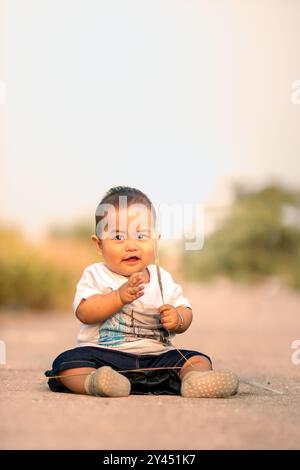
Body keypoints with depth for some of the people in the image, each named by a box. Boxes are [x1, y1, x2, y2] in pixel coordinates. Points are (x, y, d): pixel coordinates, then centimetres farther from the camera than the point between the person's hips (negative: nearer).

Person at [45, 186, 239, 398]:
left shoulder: (163, 279, 10)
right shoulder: (95, 275, 2)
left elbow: (186, 312, 12)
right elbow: (84, 313, -13)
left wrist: (178, 319, -13)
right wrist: (119, 297, -25)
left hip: (157, 355, 3)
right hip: (105, 354, -3)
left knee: (198, 360, -14)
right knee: (67, 361, -27)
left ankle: (196, 380, -43)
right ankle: (92, 382, -54)